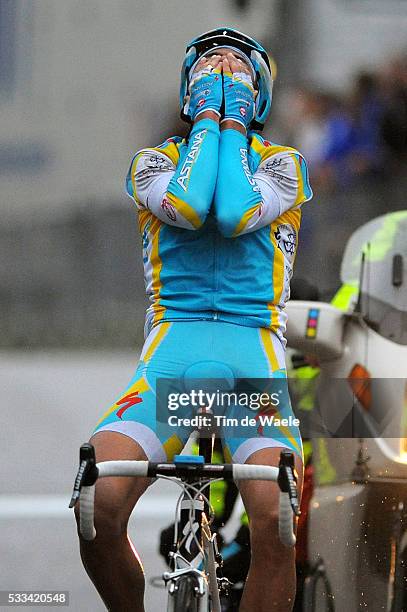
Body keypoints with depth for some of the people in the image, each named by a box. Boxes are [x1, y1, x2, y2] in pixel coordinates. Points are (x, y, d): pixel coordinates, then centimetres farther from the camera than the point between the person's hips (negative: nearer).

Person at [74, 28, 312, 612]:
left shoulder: (282, 163, 13)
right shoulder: (156, 161, 14)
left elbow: (236, 213, -10)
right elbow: (186, 207, -10)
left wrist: (234, 123, 2)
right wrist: (207, 119, 1)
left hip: (254, 349, 0)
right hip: (171, 348, 1)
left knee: (274, 523, -29)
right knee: (98, 507, -26)